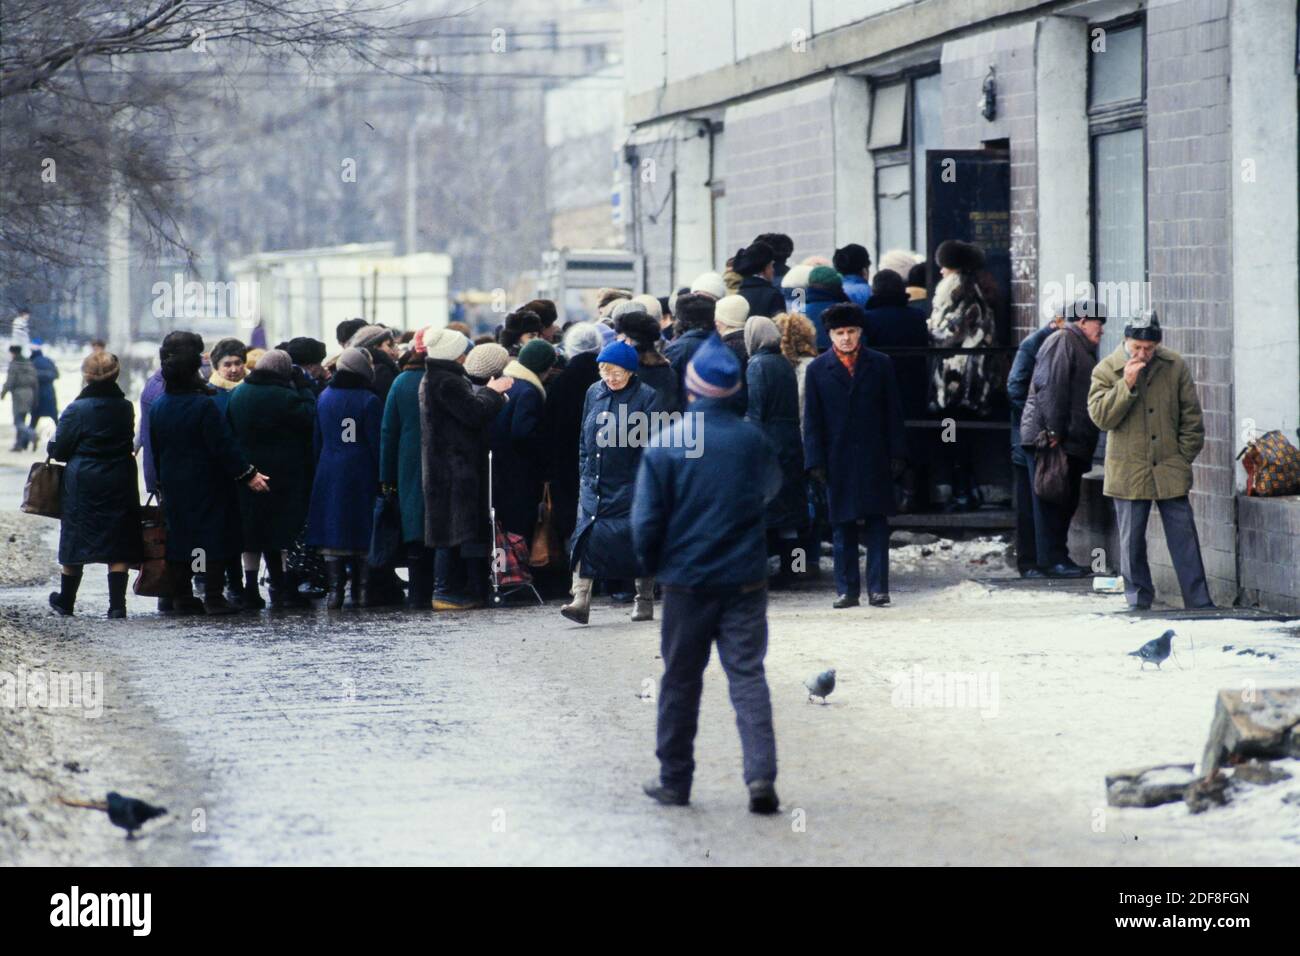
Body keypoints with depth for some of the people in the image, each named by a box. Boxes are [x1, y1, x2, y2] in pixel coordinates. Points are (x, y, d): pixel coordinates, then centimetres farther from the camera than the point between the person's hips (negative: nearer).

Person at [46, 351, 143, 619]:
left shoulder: (76, 410, -12)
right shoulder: (126, 408, 0)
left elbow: (59, 450, -7)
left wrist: (51, 444, 14)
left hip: (83, 484, -3)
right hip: (120, 484, 3)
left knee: (75, 543, 11)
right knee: (118, 547, 3)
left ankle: (66, 601, 24)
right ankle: (117, 604, -6)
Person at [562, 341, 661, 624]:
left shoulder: (646, 396, -5)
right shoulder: (594, 393, 10)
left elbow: (652, 441, -8)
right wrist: (585, 470, 14)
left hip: (631, 483, -4)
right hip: (595, 482, 4)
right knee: (587, 535, -8)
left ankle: (645, 600, 17)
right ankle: (581, 599, -13)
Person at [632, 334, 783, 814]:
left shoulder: (664, 446, -10)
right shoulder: (752, 440, -3)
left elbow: (645, 521, -8)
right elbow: (772, 489, 18)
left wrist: (652, 564, 10)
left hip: (686, 581, -1)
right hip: (745, 579, 1)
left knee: (681, 681, 11)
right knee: (748, 675, 1)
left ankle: (674, 780, 18)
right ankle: (761, 775, -14)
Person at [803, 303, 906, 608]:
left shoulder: (880, 364, 6)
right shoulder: (818, 369, 4)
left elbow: (893, 412, 7)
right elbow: (812, 420, 3)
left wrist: (896, 454, 0)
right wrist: (815, 460, -4)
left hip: (874, 458, 0)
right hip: (837, 461, 0)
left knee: (877, 522, -1)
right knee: (842, 526, 4)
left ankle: (877, 587, 1)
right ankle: (847, 590, 8)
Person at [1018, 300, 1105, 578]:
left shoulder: (1083, 349, 23)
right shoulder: (1062, 342, -8)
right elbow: (1049, 386, -19)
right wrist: (1053, 431, -23)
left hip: (1073, 441, 10)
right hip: (1050, 439, -10)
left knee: (1066, 501, 11)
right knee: (1051, 501, -7)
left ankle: (1058, 557, 16)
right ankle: (1051, 559, -6)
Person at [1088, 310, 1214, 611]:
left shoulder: (1175, 366, 2)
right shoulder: (1106, 370, -1)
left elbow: (1191, 416, 8)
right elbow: (1101, 417, -11)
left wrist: (1184, 456, 4)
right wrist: (1127, 384, -19)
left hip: (1170, 471, 1)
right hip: (1128, 471, -1)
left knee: (1184, 536, 1)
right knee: (1132, 541, 4)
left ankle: (1198, 602, 6)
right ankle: (1139, 602, 14)